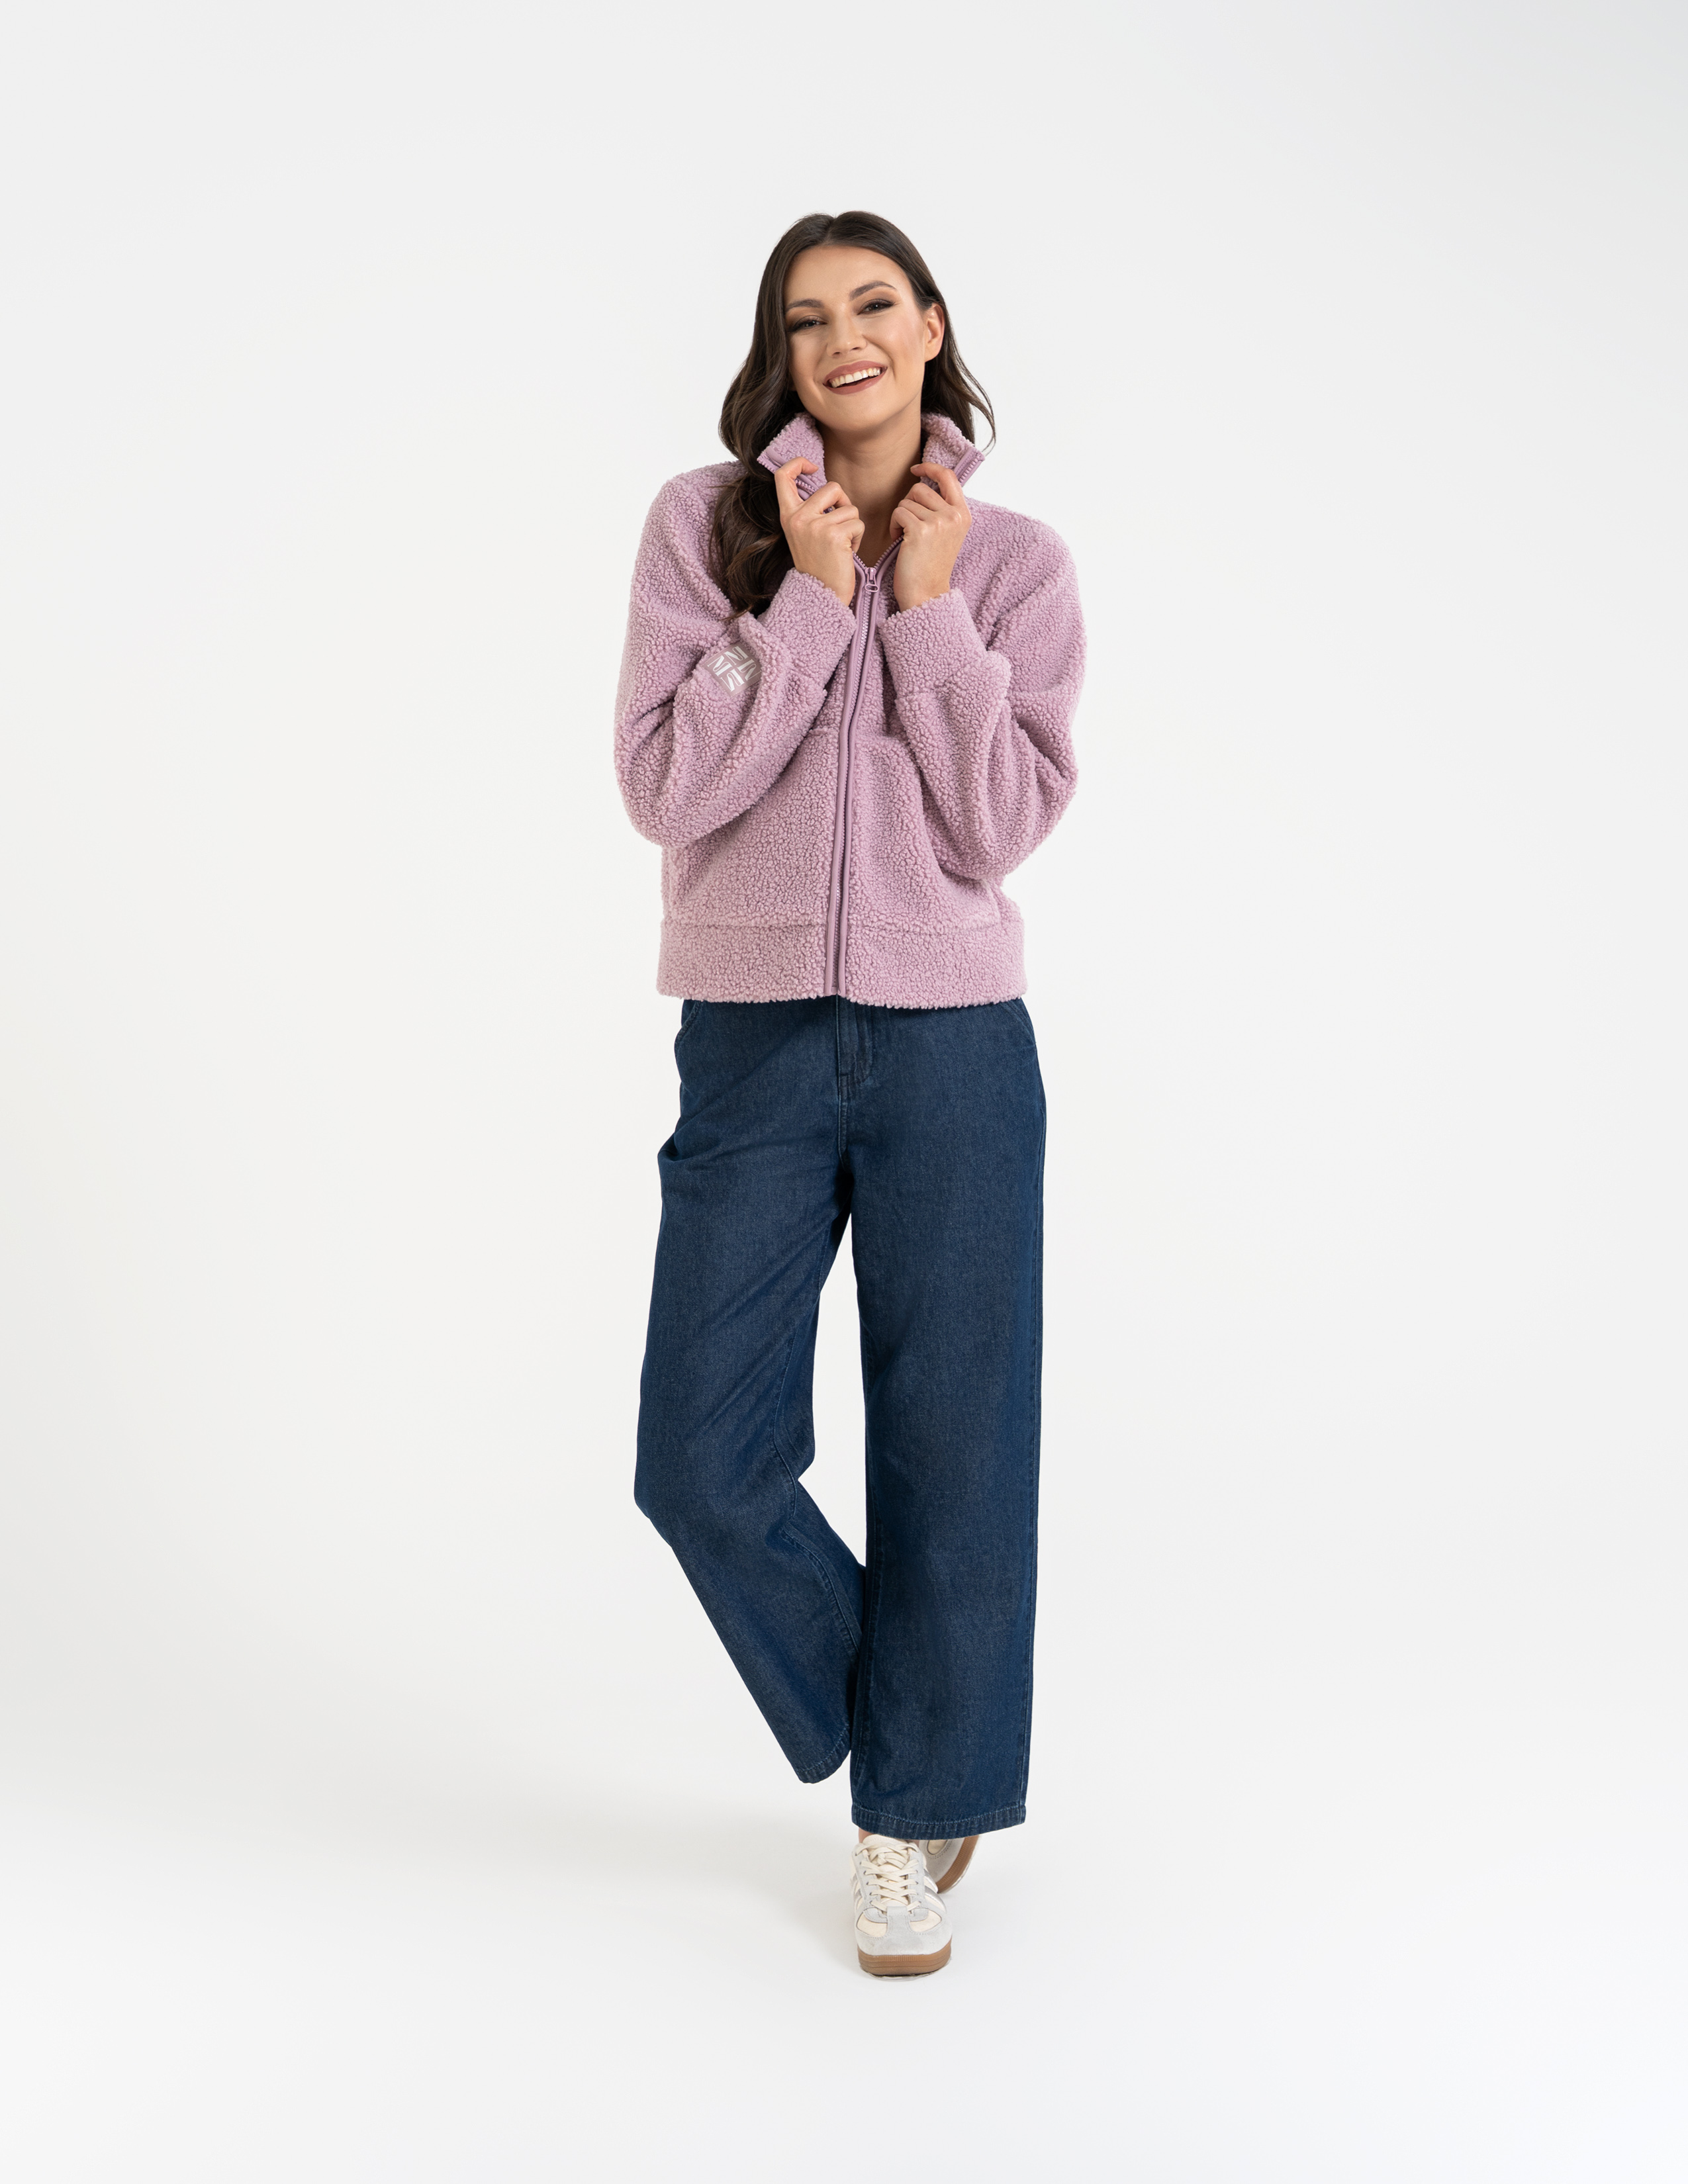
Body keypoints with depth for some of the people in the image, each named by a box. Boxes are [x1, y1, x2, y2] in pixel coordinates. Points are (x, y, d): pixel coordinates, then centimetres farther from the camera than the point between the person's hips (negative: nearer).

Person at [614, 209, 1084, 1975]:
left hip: (953, 1049, 0)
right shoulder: (707, 523, 2)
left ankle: (913, 1819, 27)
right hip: (751, 1044, 1)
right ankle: (884, 1727, 30)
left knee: (951, 1451, 6)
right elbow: (663, 786, -8)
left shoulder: (1017, 561, 3)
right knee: (700, 1462, 1)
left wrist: (931, 607, -9)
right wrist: (809, 596, -10)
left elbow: (1002, 827, -5)